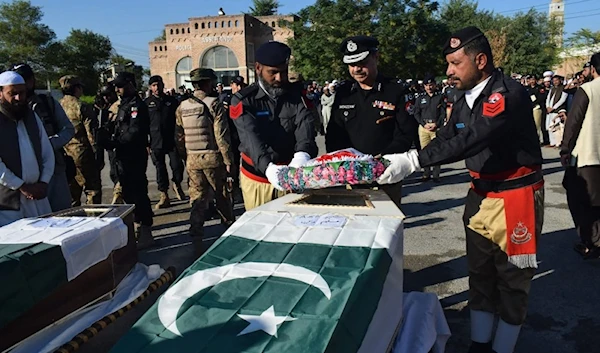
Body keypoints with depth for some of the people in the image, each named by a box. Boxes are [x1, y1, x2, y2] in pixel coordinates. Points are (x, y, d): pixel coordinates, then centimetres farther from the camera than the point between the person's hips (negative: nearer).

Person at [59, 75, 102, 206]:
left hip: (64, 156, 7)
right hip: (82, 154, -7)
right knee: (93, 190, -1)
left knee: (71, 191, 15)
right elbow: (92, 132, -13)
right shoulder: (82, 107, -11)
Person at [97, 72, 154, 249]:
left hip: (134, 157, -10)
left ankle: (145, 233, 3)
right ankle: (137, 227, 31)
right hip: (124, 157, 10)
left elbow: (134, 133, -22)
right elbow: (117, 126, 17)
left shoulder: (137, 106, -13)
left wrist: (114, 143, -18)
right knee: (129, 192, 18)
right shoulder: (124, 105, 18)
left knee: (138, 193, -5)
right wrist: (106, 131, -3)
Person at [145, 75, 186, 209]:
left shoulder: (172, 101, 8)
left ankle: (177, 185, 25)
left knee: (177, 165, -6)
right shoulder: (147, 103, 5)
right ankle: (164, 197, 16)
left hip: (172, 141, 0)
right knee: (160, 169, 5)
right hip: (156, 143, 0)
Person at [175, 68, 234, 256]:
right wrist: (228, 160, -9)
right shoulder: (214, 104, -10)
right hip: (213, 157, -4)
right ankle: (230, 228, 32)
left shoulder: (182, 107, 5)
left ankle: (197, 239, 5)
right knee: (222, 196, 14)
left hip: (192, 159, 4)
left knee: (197, 198, 8)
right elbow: (221, 136, -14)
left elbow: (179, 137, 8)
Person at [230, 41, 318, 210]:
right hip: (257, 179, -1)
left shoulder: (296, 94, 0)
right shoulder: (243, 100, -7)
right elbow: (250, 136, -23)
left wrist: (303, 154, -39)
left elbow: (305, 124, -17)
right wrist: (268, 167, -42)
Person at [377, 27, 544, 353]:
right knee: (480, 272, 14)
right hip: (481, 192, 7)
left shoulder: (508, 93, -22)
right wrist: (399, 160, -9)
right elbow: (446, 138, 5)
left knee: (512, 278, 7)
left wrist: (413, 161, -36)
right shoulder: (463, 97, 3)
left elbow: (471, 139, -34)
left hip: (516, 195, -7)